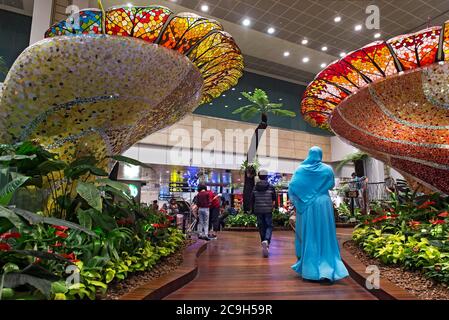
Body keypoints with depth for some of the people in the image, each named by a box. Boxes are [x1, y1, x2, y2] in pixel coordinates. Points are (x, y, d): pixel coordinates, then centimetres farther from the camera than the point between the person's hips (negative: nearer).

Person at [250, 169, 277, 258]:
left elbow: (252, 201, 4)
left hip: (258, 211, 2)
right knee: (269, 226, 7)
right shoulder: (271, 187, -2)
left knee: (261, 227, 12)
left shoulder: (255, 188, 3)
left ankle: (264, 245, 19)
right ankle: (266, 241, -20)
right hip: (268, 211, -2)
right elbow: (274, 200, -1)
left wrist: (252, 211, 13)